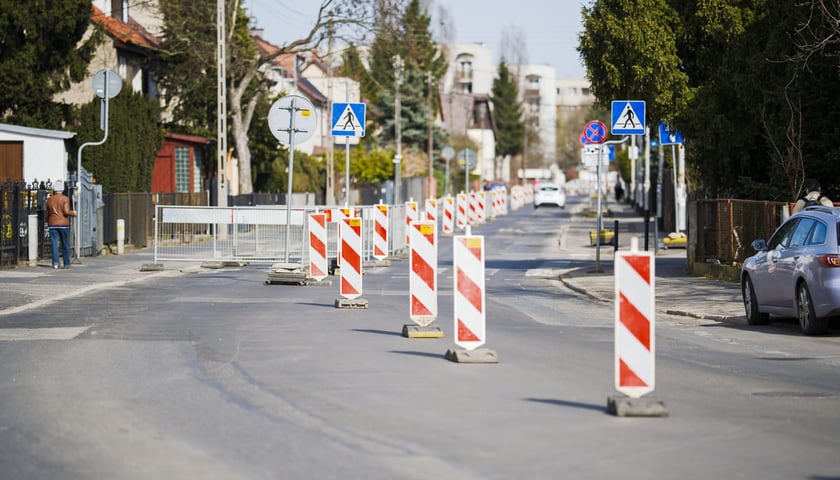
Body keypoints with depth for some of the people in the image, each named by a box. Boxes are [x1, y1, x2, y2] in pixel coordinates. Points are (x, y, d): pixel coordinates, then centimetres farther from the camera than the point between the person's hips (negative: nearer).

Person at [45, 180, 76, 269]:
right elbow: (66, 211, -14)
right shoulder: (65, 199, -4)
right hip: (63, 224, -2)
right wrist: (73, 213, 5)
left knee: (54, 244, 0)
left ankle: (55, 263, -9)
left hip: (52, 224, 2)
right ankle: (66, 263, 7)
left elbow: (47, 214, 10)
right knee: (65, 245, 6)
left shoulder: (49, 199, 6)